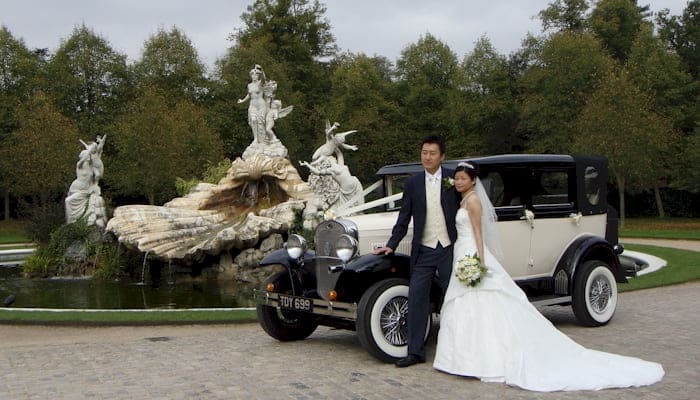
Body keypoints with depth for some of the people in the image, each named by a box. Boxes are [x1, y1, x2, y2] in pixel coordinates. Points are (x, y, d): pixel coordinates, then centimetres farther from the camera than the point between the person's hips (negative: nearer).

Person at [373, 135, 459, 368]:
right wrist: (391, 245, 1)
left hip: (450, 249, -1)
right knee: (416, 299, -2)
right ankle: (415, 352, 7)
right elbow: (404, 219, 8)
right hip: (423, 252, 2)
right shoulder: (413, 184, 5)